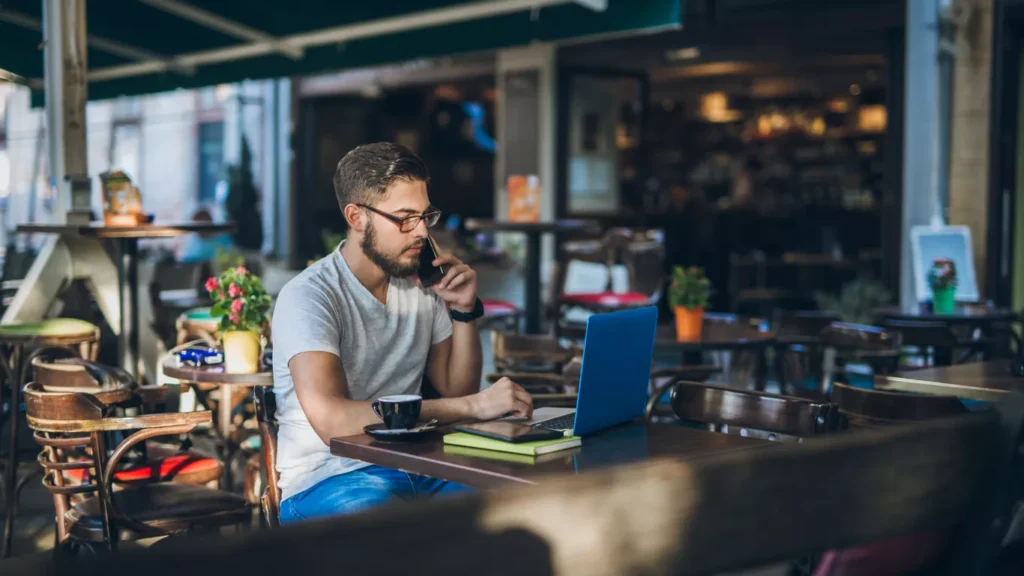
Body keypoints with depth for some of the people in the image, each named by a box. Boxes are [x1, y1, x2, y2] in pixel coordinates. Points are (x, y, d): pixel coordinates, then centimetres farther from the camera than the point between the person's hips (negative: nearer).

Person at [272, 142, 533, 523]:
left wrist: (465, 312, 1)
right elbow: (332, 421, -28)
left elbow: (455, 391, 18)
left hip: (415, 470, 5)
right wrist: (473, 406, -30)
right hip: (325, 480, -5)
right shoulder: (308, 296, -13)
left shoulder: (421, 287, 10)